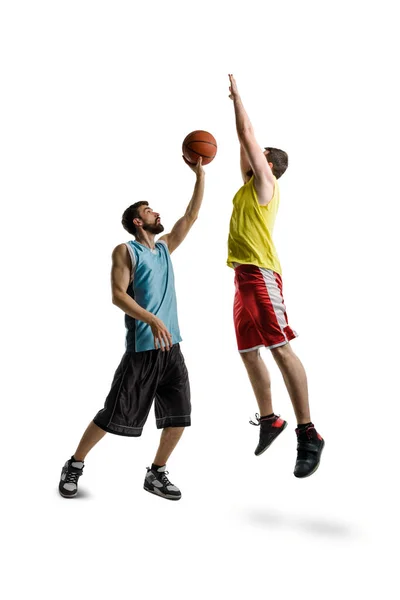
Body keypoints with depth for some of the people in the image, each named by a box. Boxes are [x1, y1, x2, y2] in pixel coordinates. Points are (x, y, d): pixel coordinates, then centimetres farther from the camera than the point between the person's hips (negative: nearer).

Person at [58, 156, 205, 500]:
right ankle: (74, 465, 19)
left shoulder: (165, 247, 16)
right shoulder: (126, 251, -2)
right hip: (143, 348, -6)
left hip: (172, 346, 6)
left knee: (178, 417, 4)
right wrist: (152, 320, -25)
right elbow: (118, 295, -12)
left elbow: (191, 216, 17)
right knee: (112, 415, 0)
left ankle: (156, 474, 20)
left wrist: (200, 174, 12)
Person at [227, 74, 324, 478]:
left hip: (260, 272, -10)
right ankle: (268, 420, 19)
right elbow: (245, 146, 34)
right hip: (244, 275, 10)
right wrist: (236, 103, 37)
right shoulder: (251, 185, 23)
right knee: (248, 351, 9)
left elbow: (247, 137, 1)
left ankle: (308, 434, -14)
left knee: (280, 347, -15)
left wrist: (237, 97, 13)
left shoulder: (265, 182, 2)